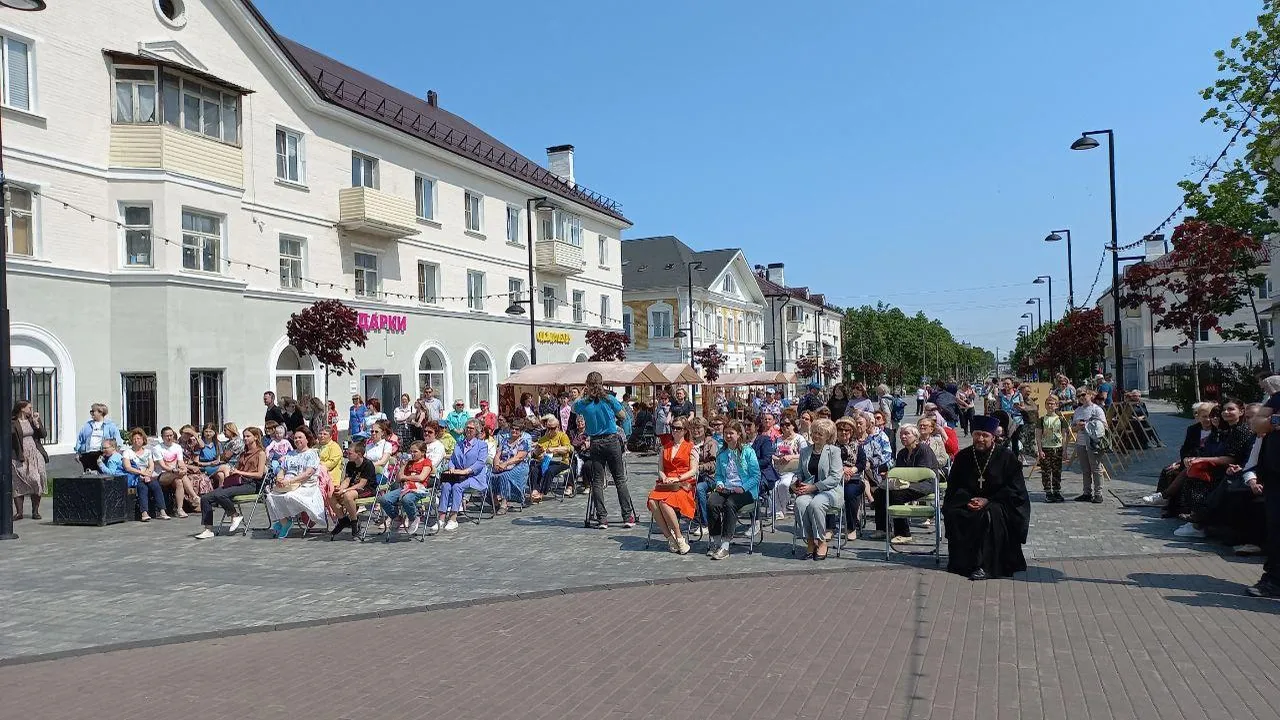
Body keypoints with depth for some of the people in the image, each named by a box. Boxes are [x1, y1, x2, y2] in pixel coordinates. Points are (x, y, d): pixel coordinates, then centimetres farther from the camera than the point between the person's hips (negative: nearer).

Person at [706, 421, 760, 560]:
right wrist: (719, 483, -1)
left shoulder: (748, 451, 0)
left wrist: (743, 488, -14)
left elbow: (756, 476, -3)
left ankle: (725, 545, -31)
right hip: (725, 489, 4)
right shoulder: (722, 453, 15)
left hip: (745, 490, -4)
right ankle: (716, 542, -19)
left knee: (730, 504, -34)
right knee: (711, 502, -27)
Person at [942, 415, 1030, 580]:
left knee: (990, 515, -37)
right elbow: (954, 486, 7)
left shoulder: (1006, 457, -4)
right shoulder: (963, 457, 5)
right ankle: (961, 561, -19)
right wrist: (967, 500, -14)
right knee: (952, 513, -27)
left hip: (998, 503, -3)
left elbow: (1014, 489, -7)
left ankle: (986, 566, -35)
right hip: (968, 501, 3)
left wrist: (987, 500, -17)